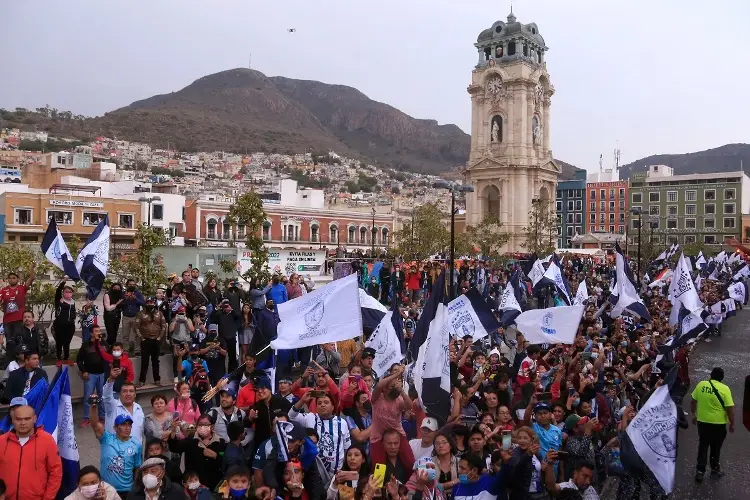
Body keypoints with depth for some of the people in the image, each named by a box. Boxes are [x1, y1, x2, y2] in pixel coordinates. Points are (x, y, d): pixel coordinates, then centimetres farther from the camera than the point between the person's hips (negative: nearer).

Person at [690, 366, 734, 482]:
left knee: (702, 447, 14)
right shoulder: (724, 389, -15)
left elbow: (693, 402, 4)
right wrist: (732, 424, -2)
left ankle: (700, 471, 14)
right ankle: (715, 470, 33)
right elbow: (730, 408, -15)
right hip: (718, 424, -2)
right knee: (715, 448, 16)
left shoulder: (701, 384, -4)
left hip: (702, 421, 2)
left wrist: (694, 414, 18)